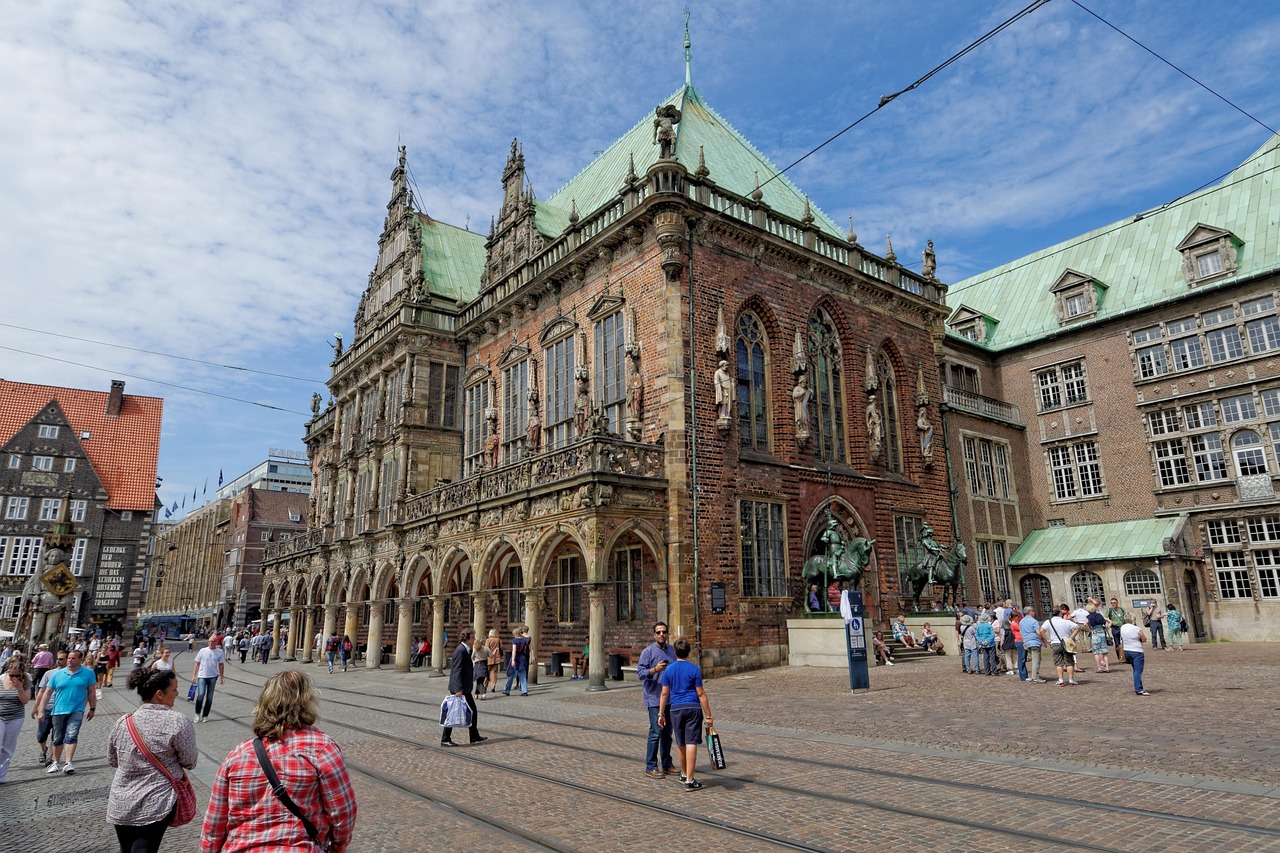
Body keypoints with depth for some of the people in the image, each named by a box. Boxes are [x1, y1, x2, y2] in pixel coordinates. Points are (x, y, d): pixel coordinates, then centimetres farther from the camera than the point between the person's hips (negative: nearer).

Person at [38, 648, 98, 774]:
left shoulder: (88, 673, -1)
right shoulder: (57, 674, 2)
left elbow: (91, 692, 4)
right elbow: (47, 693, 6)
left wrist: (92, 709, 3)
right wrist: (41, 711, 0)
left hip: (76, 710, -2)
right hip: (59, 711, 3)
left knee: (71, 736, -14)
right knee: (58, 739, 14)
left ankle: (68, 763, -12)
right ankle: (56, 762, 31)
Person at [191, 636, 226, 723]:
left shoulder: (220, 652, 1)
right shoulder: (202, 651, 0)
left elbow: (221, 665, 8)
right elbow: (197, 664, 5)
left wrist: (222, 677, 7)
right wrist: (194, 676, 0)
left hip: (213, 677, 1)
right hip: (202, 676, -1)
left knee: (209, 697, 7)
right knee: (201, 694, -13)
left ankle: (205, 715, 19)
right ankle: (197, 714, 7)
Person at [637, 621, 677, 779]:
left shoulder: (672, 650, 11)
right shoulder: (648, 651, -8)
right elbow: (640, 672, -13)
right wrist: (655, 669, -28)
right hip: (655, 699, -6)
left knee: (667, 733, 13)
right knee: (656, 732, -8)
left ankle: (666, 764, 23)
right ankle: (651, 767, 0)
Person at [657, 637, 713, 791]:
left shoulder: (668, 670, 3)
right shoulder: (694, 669, -5)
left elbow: (664, 694, 4)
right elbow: (701, 694, -5)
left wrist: (661, 714, 12)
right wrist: (708, 716, 0)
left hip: (676, 709, 3)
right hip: (693, 708, -3)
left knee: (681, 744, 17)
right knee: (691, 743, -4)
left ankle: (684, 774, 34)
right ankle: (689, 781, -6)